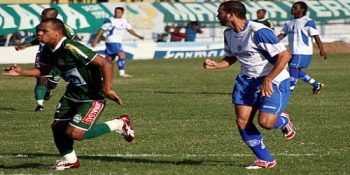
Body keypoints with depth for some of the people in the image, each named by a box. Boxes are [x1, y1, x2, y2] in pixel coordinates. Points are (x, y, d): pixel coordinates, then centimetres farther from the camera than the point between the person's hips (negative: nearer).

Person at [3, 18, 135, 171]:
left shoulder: (71, 48, -30)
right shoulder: (47, 51, -2)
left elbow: (106, 64, -30)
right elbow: (43, 70, 19)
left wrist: (107, 89, -29)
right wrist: (21, 72, 2)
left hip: (92, 97, -9)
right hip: (72, 94, 9)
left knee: (74, 133, -14)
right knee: (57, 127, 7)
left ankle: (119, 124, 3)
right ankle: (70, 160, 32)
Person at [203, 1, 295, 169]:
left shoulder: (259, 32, -23)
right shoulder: (229, 34, 4)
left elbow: (284, 55, -24)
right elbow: (231, 58, 20)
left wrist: (268, 80, -26)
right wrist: (215, 65, -2)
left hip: (273, 81, -8)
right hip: (247, 79, 8)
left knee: (265, 122, -19)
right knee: (242, 120, -5)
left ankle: (282, 120, 19)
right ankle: (265, 160, 8)